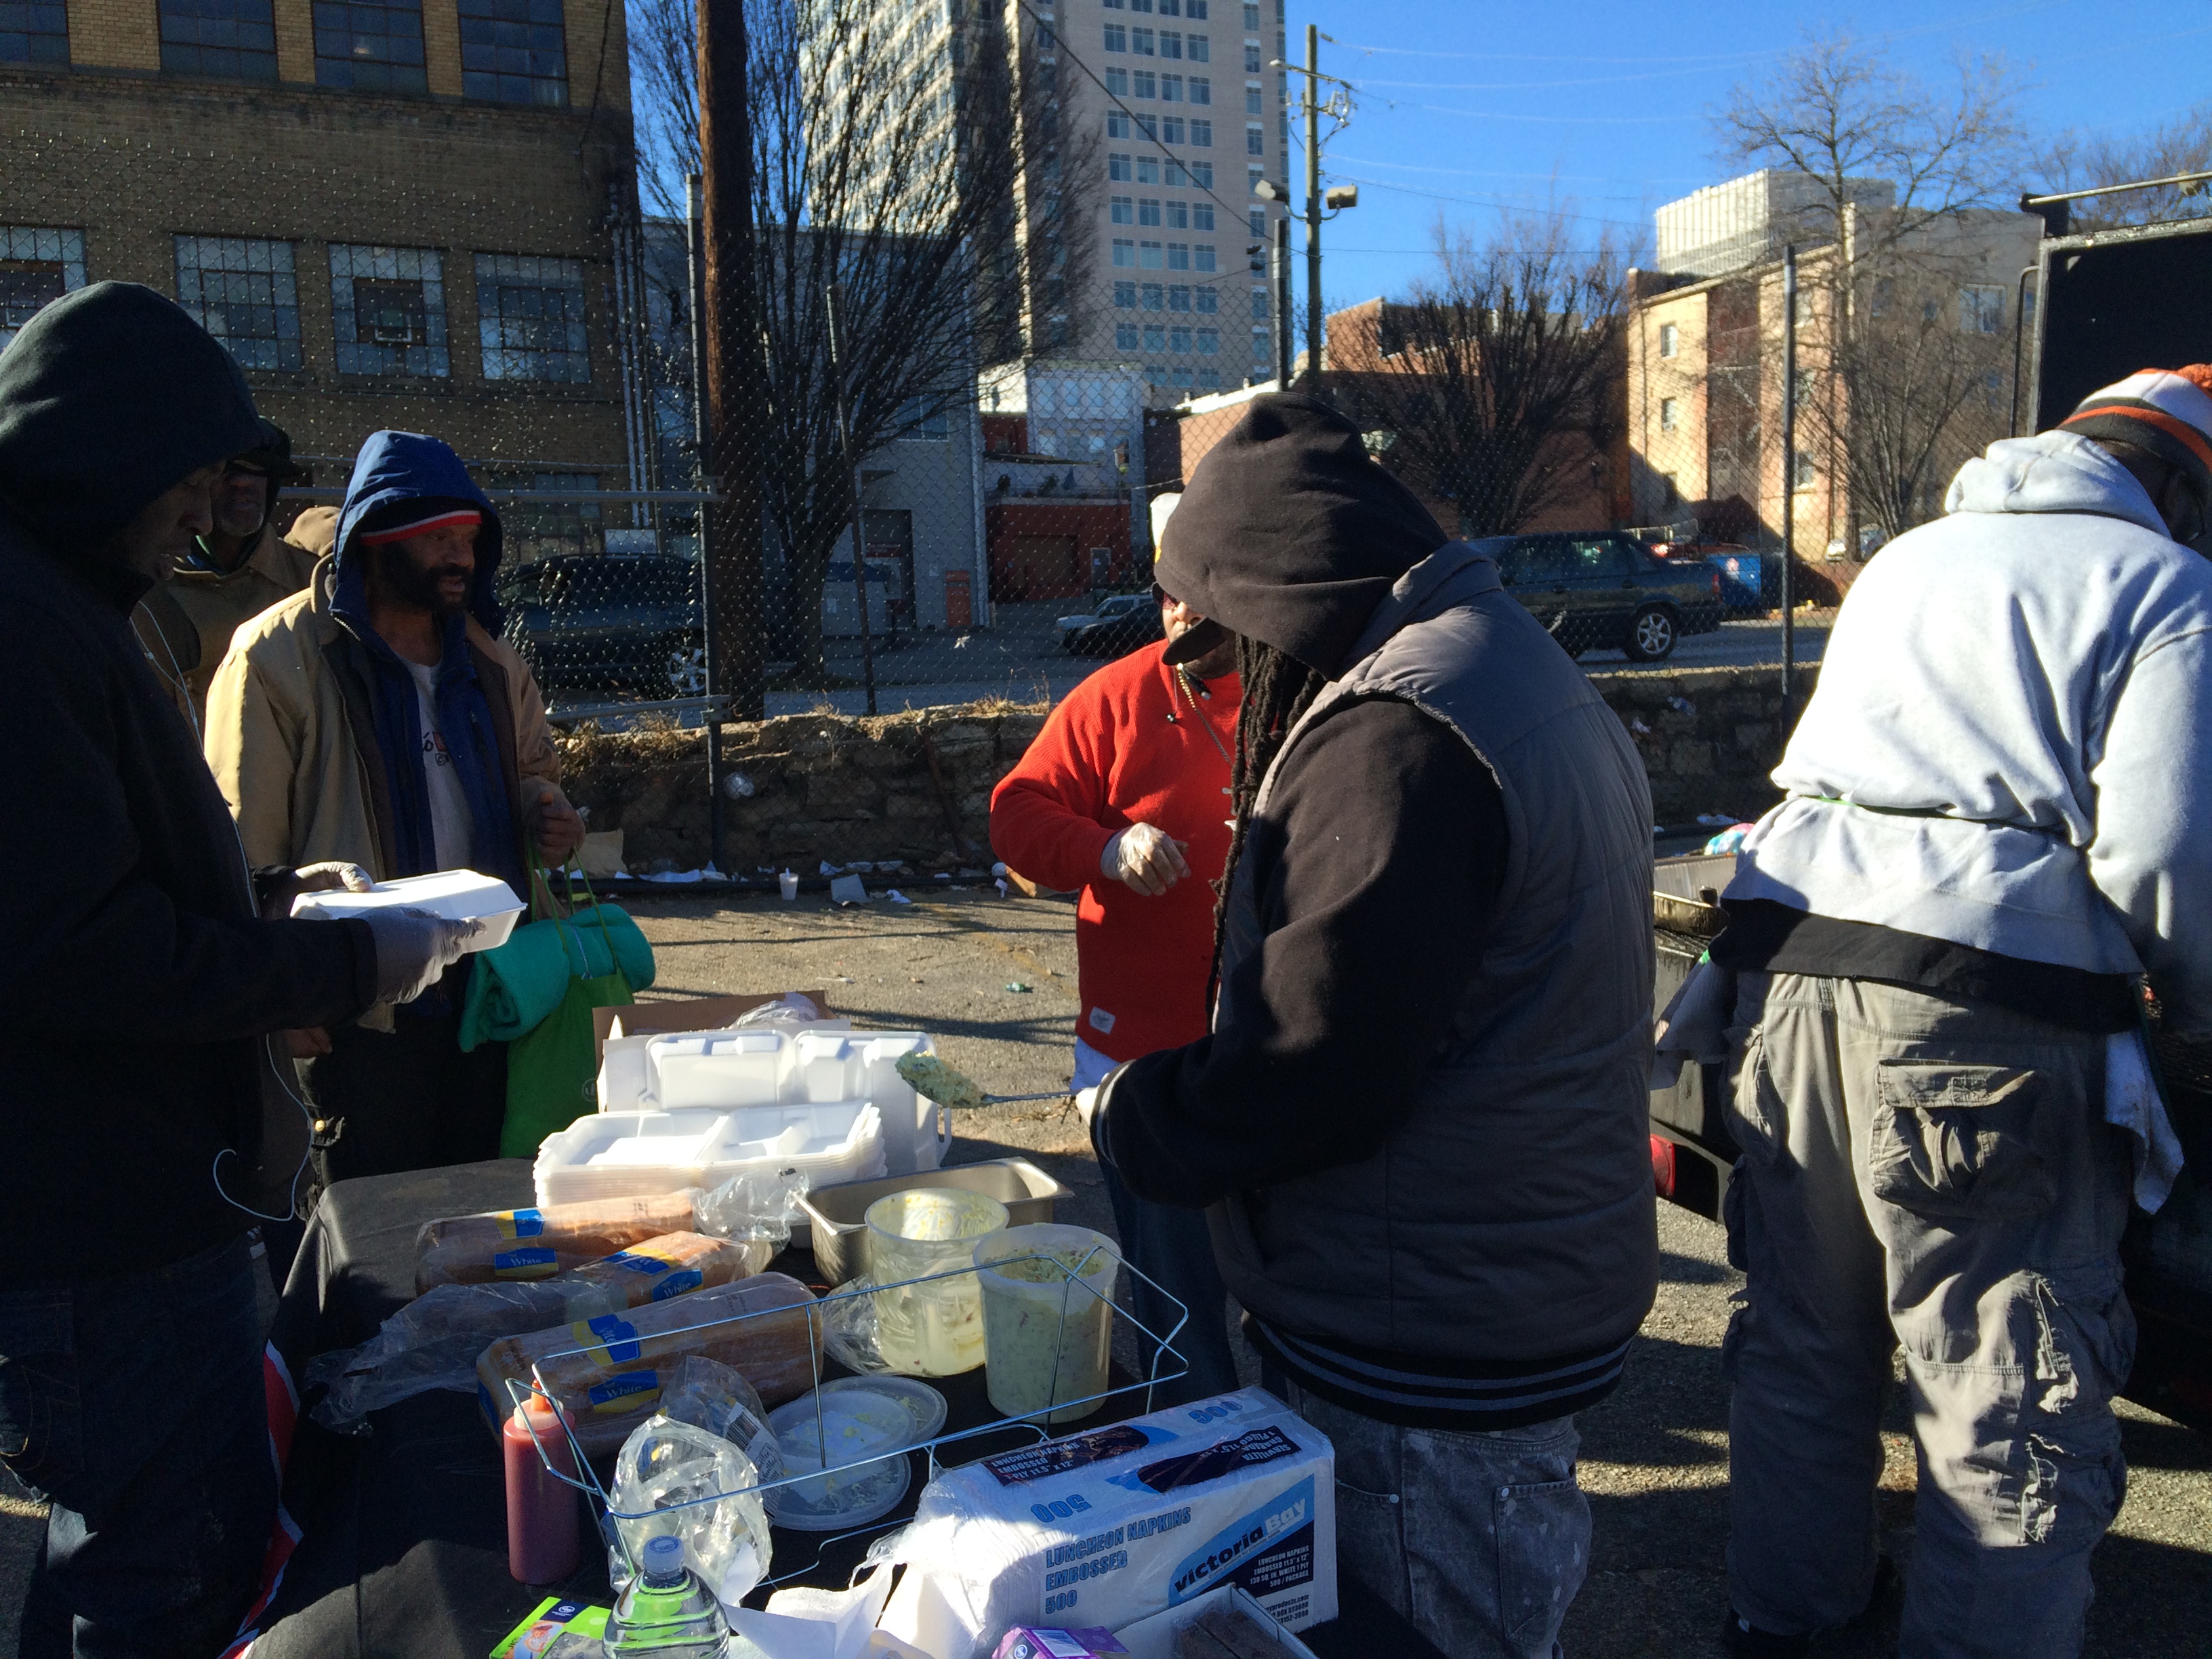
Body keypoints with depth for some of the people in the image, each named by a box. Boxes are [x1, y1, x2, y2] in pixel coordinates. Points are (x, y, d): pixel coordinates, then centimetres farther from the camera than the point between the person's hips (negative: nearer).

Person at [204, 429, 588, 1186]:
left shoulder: (489, 661, 12)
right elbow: (248, 850, -10)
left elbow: (532, 771, 27)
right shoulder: (278, 655, -8)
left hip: (484, 1000, 6)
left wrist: (548, 815, 2)